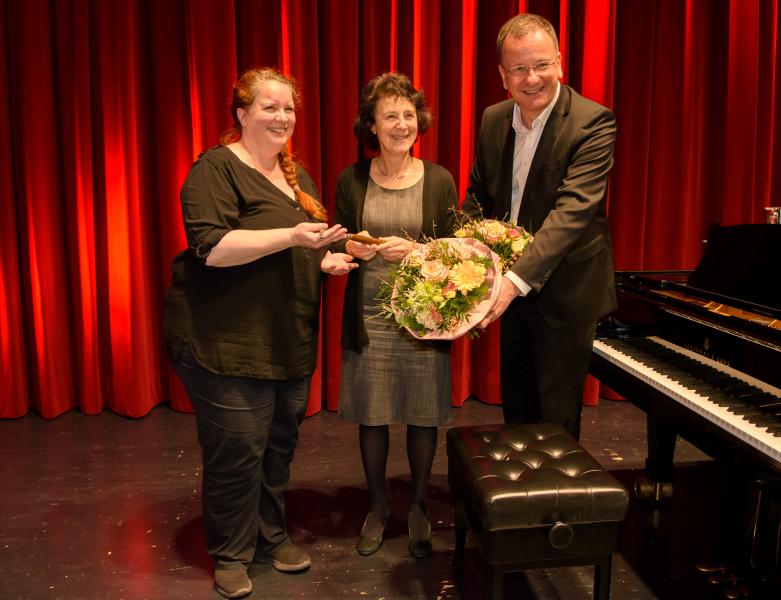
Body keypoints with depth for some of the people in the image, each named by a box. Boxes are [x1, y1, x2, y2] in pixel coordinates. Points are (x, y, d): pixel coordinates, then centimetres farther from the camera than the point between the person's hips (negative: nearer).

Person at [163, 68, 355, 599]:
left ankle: (272, 534, 34)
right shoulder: (216, 169, -9)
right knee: (237, 451, 1)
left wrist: (326, 259, 4)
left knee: (281, 445, 15)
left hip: (291, 342, 7)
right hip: (228, 342, -7)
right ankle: (231, 554, 22)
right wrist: (291, 236, -26)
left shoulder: (296, 173, 16)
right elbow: (212, 247, -21)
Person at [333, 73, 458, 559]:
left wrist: (414, 250, -18)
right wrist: (353, 249, -16)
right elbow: (337, 247, 6)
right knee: (371, 415, 9)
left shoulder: (439, 180, 0)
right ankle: (378, 507, 31)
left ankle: (419, 508, 30)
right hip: (368, 315, 1)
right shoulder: (352, 180, 2)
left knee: (423, 415, 7)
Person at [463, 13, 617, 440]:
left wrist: (517, 278, -39)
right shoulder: (492, 119, 1)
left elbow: (573, 209, -29)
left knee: (557, 416, 9)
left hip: (564, 290, -6)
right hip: (511, 288, 6)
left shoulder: (593, 123, -18)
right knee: (515, 406, 21)